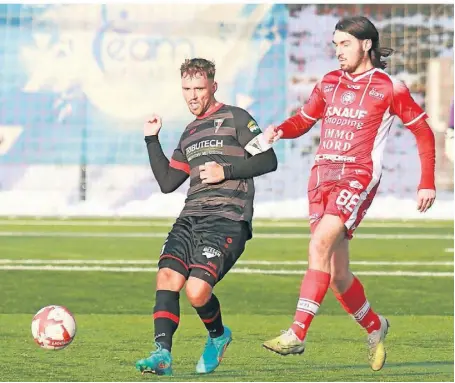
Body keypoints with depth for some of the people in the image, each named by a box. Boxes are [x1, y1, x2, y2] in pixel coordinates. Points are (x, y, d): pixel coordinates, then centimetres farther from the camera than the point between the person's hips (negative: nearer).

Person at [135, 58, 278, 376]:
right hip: (191, 218, 7)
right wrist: (152, 139, 22)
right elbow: (167, 182, 25)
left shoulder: (235, 119, 4)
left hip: (228, 219, -7)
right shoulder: (190, 134, 25)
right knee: (167, 276, -18)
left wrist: (226, 171, -11)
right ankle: (162, 355, -22)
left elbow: (268, 161, -3)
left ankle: (218, 336, 11)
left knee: (197, 290, -20)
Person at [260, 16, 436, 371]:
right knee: (337, 273, 7)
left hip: (358, 177, -6)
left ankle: (297, 335, -30)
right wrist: (279, 130, -2)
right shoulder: (329, 83, 15)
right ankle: (374, 327, 32)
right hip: (322, 175, 6)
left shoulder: (389, 88, 0)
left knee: (320, 244, -26)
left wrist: (427, 183, 4)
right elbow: (303, 120, 21)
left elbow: (423, 131, 6)